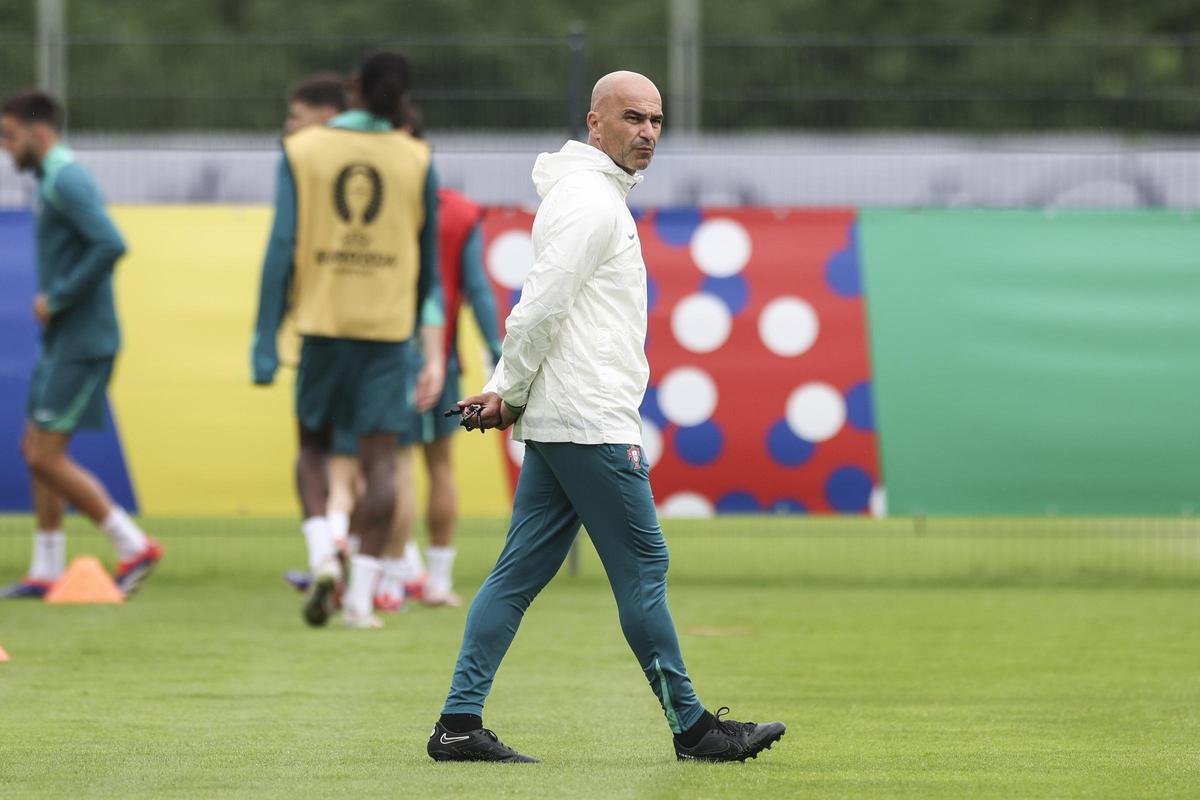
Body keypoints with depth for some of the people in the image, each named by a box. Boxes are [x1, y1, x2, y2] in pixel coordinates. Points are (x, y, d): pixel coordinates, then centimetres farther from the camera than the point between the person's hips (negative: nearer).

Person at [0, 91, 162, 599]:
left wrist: (58, 298, -21)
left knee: (46, 457, -9)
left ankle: (134, 546, -3)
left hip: (82, 343, -10)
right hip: (61, 342, 10)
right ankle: (46, 571, 14)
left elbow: (110, 245, -28)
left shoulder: (68, 182, -15)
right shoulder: (51, 181, 16)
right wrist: (53, 299, 11)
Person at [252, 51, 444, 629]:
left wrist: (264, 343, -3)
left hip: (323, 323, 0)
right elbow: (428, 264, 10)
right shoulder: (416, 161, 4)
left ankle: (322, 556, -7)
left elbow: (281, 249, -5)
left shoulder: (302, 152, 1)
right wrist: (433, 353, 19)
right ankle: (361, 597, -4)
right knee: (380, 456, 2)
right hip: (389, 325, 0)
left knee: (313, 445, 15)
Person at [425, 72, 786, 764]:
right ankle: (693, 727, 3)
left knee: (521, 572, 6)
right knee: (643, 568, -3)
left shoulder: (598, 198, 21)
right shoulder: (590, 200, -13)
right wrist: (512, 396, -9)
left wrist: (502, 390, 11)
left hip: (558, 423, 10)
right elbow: (540, 306, -19)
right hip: (590, 422, -10)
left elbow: (541, 309, 22)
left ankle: (460, 724, 4)